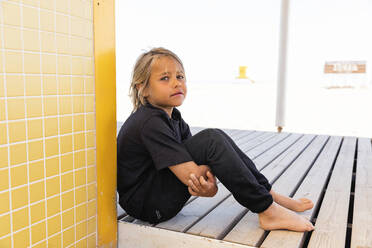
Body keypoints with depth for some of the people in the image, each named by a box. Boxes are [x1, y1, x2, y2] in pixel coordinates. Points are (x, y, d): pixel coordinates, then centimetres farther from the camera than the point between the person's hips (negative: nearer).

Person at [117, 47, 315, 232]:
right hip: (146, 205, -9)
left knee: (218, 138, 2)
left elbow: (197, 157, -5)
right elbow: (188, 173, -28)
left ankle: (268, 194, 2)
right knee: (212, 140, -24)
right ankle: (267, 211, -17)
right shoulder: (149, 122, -23)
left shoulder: (173, 117, 6)